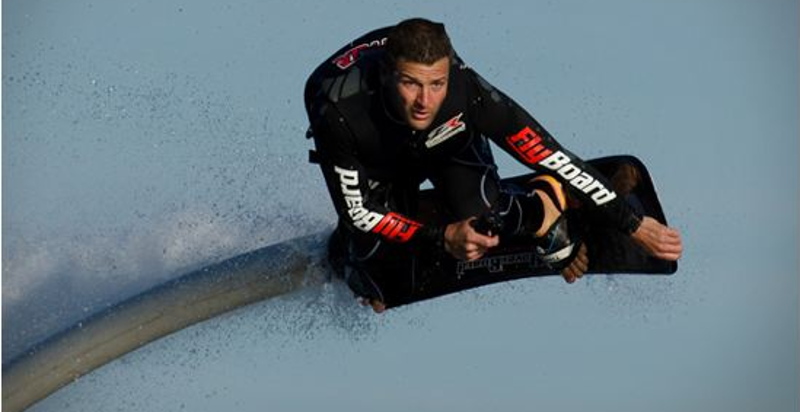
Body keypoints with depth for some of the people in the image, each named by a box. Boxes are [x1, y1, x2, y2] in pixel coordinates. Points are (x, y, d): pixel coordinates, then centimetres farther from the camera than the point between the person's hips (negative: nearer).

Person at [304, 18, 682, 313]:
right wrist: (441, 238, -39)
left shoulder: (465, 89, -41)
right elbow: (359, 211, -29)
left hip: (448, 136, 1)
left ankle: (547, 214, 7)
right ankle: (343, 250, 24)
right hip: (373, 160, -1)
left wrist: (634, 225, -31)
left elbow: (550, 155, -33)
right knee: (387, 297, -8)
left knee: (482, 223, -25)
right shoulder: (340, 112, -43)